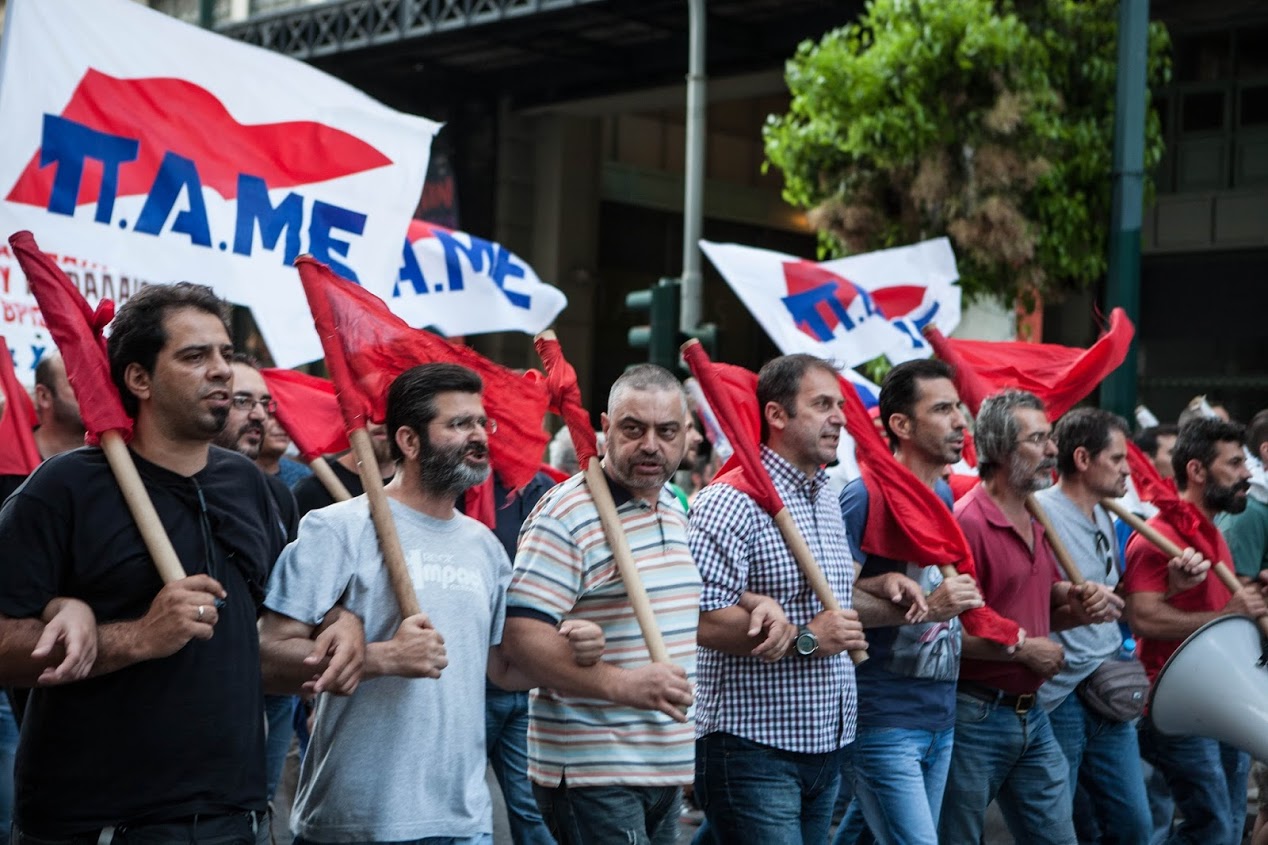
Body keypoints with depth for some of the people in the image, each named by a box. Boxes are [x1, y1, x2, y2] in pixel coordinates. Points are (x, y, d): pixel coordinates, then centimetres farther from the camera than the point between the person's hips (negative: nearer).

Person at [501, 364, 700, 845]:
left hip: (667, 768, 8)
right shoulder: (566, 516, -14)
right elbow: (521, 634, -22)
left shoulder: (676, 511, 14)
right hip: (591, 771, -8)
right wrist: (620, 684, -29)